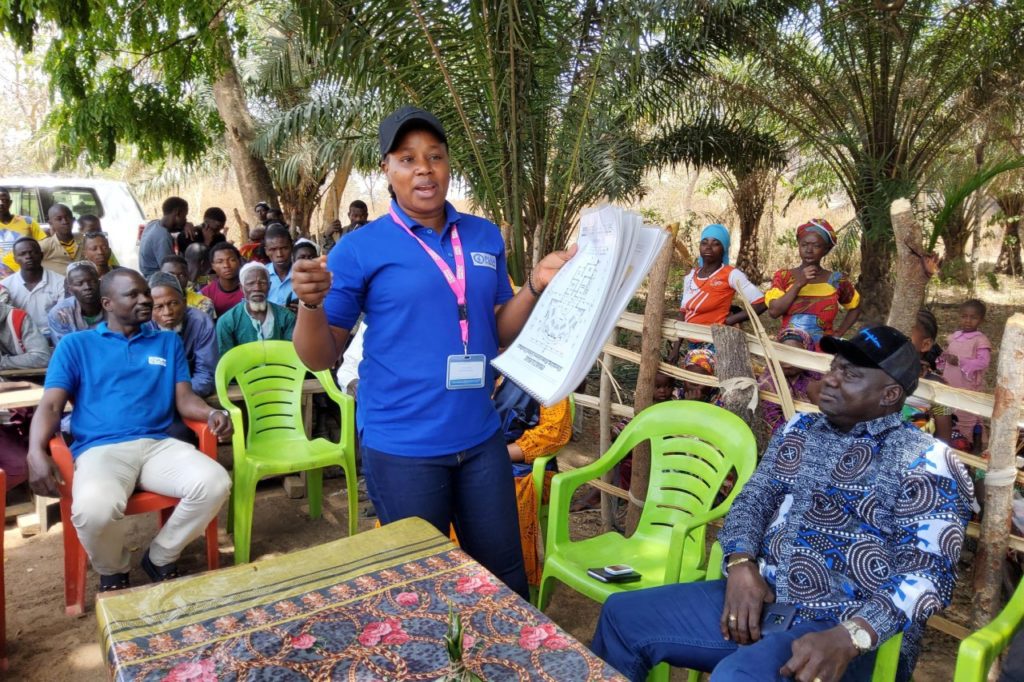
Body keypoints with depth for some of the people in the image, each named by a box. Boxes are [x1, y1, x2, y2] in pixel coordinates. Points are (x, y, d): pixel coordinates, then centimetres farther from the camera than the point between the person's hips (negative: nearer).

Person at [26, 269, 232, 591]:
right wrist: (36, 452, -15)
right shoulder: (76, 345, 14)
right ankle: (112, 571, 2)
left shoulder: (169, 342, 21)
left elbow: (185, 399, 13)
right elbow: (51, 405, 5)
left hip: (159, 445, 3)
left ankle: (160, 558, 1)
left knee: (215, 483, -27)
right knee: (95, 509, -36)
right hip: (100, 449, -2)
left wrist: (212, 413, -11)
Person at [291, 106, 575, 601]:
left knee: (507, 577, 19)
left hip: (481, 439, 4)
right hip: (402, 448, -4)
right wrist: (310, 304, -24)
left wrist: (537, 285, -4)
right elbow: (320, 358, -4)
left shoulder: (485, 236, 5)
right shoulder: (360, 248, -8)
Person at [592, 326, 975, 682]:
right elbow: (752, 500, 12)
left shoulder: (922, 461, -6)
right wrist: (741, 565, -9)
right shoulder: (799, 430, 12)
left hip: (851, 627, -6)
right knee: (622, 616, 1)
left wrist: (847, 639, -27)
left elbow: (928, 574, -13)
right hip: (761, 599, 6)